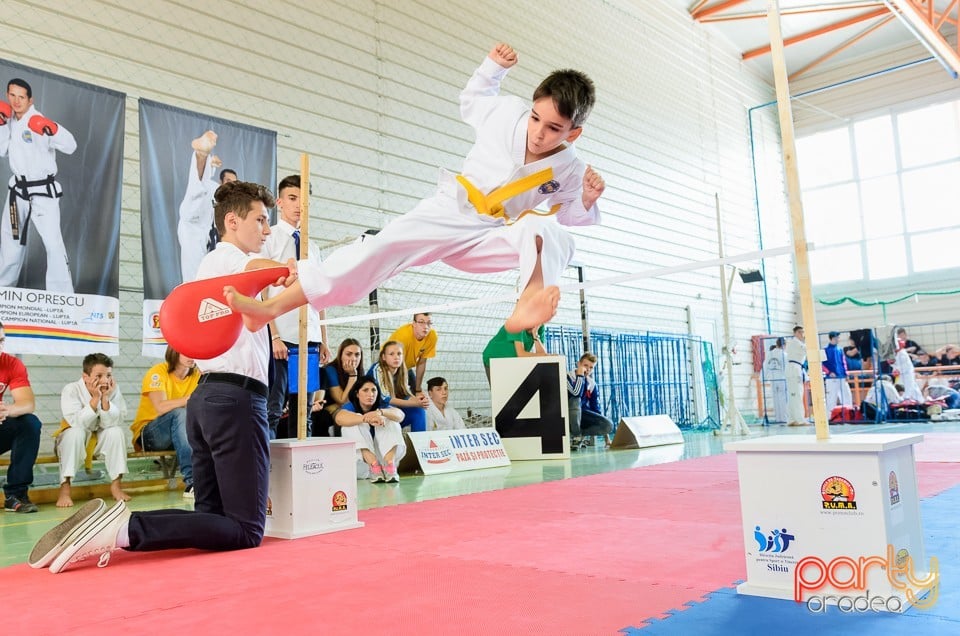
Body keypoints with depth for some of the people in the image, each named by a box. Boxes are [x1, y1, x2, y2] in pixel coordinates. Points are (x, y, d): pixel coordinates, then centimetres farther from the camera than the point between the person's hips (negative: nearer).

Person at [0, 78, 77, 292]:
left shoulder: (38, 122, -15)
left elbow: (70, 147, -26)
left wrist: (52, 129, -44)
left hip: (43, 191, -8)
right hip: (18, 188, 8)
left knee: (53, 242, -17)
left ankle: (63, 296, -18)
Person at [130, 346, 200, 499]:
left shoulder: (196, 375, -1)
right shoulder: (158, 372, -13)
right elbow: (161, 407, -29)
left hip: (180, 436, 4)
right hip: (147, 435, -4)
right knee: (180, 413, -35)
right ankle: (191, 480, -44)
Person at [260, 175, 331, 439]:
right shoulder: (269, 239, 0)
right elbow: (260, 294, -6)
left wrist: (323, 341, 13)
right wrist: (274, 337, -14)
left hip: (310, 339, 6)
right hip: (281, 338, -6)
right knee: (272, 409, -5)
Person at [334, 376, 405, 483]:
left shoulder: (381, 406, 2)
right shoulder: (351, 407, -2)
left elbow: (400, 415, -21)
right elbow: (339, 418, -28)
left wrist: (380, 412, -43)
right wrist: (367, 419, -46)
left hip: (382, 456, 1)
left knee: (389, 418, -15)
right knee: (355, 422, -20)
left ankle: (390, 465, -34)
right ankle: (374, 466, -36)